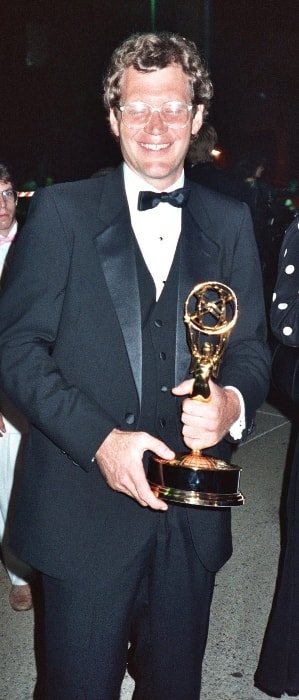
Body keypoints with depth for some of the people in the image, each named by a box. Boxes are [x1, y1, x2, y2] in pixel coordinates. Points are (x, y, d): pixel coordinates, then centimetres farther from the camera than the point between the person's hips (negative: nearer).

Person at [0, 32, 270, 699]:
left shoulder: (230, 223, 8)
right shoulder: (61, 211, -2)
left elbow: (251, 344, 8)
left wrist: (233, 400, -16)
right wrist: (100, 438, -18)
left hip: (191, 517, 3)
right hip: (84, 511, -2)